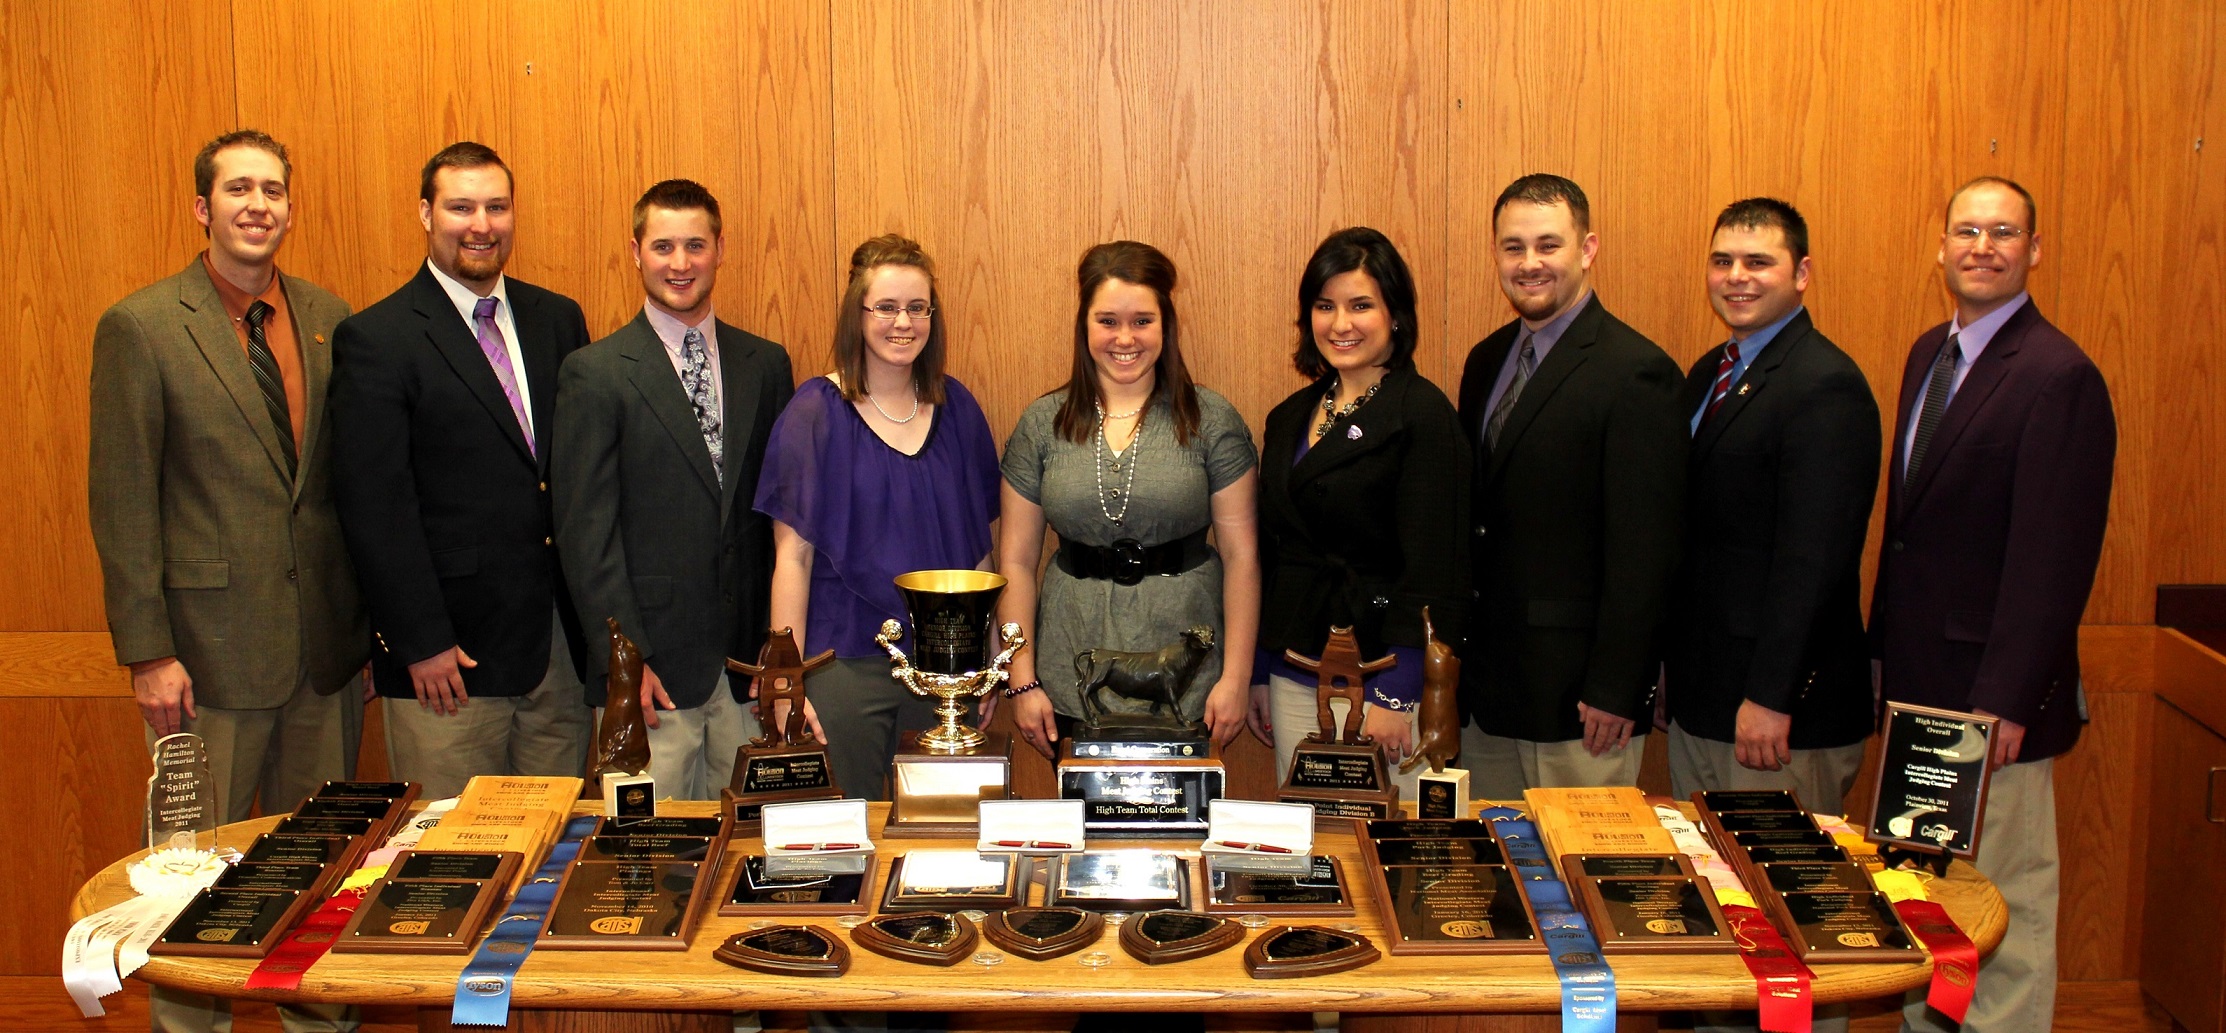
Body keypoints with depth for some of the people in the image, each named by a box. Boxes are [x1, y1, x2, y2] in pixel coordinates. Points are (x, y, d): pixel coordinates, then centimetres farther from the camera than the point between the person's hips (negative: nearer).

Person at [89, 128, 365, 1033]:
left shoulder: (329, 320, 7)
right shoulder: (139, 328, -5)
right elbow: (121, 504, -7)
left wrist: (373, 605, 9)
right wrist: (146, 653, -10)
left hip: (327, 646, 4)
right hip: (210, 649, -4)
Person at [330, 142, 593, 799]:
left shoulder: (558, 320, 11)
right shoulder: (375, 340, -5)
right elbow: (374, 508, -9)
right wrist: (421, 645, -12)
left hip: (562, 643, 5)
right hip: (449, 653, -4)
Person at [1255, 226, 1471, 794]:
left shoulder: (1423, 413, -9)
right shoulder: (1291, 417, 12)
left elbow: (1432, 570, -14)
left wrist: (1396, 694, -17)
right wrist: (1259, 671, 14)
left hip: (1380, 666, -6)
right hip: (1294, 678, 6)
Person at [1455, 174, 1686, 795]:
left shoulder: (1636, 373, -13)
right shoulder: (1487, 361, 11)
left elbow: (1643, 553, -16)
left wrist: (1615, 691, -17)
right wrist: (1455, 650, 10)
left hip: (1576, 696, -7)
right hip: (1486, 682, 7)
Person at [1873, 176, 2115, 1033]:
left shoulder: (2059, 377, -15)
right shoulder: (1928, 354, 11)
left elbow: (2054, 559, -19)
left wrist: (2006, 700, -21)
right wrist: (1884, 646, 13)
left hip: (1990, 691, -8)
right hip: (1918, 678, 8)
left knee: (2003, 900, 3)